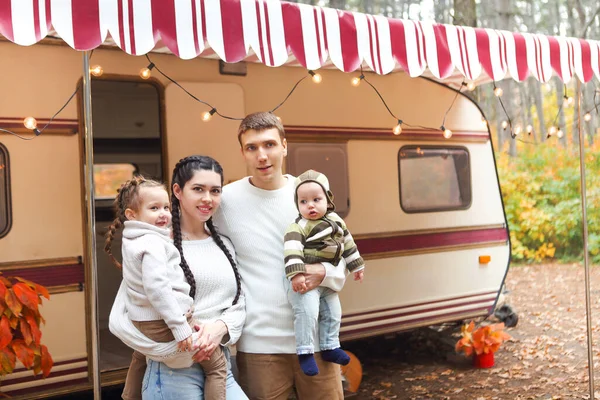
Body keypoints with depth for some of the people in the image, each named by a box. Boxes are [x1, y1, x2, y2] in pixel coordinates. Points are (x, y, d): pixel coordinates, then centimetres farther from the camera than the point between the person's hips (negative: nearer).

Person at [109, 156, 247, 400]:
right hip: (174, 373, -5)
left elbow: (239, 305, 9)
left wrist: (221, 327, -12)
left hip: (221, 370, 5)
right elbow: (119, 320, -11)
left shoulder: (224, 246, 10)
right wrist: (176, 349, -17)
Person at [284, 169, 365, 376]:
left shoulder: (335, 220, 8)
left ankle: (330, 347, 31)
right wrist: (296, 275, -37)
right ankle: (305, 352, -10)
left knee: (333, 313, 15)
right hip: (305, 280, -8)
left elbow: (347, 242, 18)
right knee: (308, 312, -21)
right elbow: (292, 250, -26)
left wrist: (356, 266, 23)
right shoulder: (298, 227, -15)